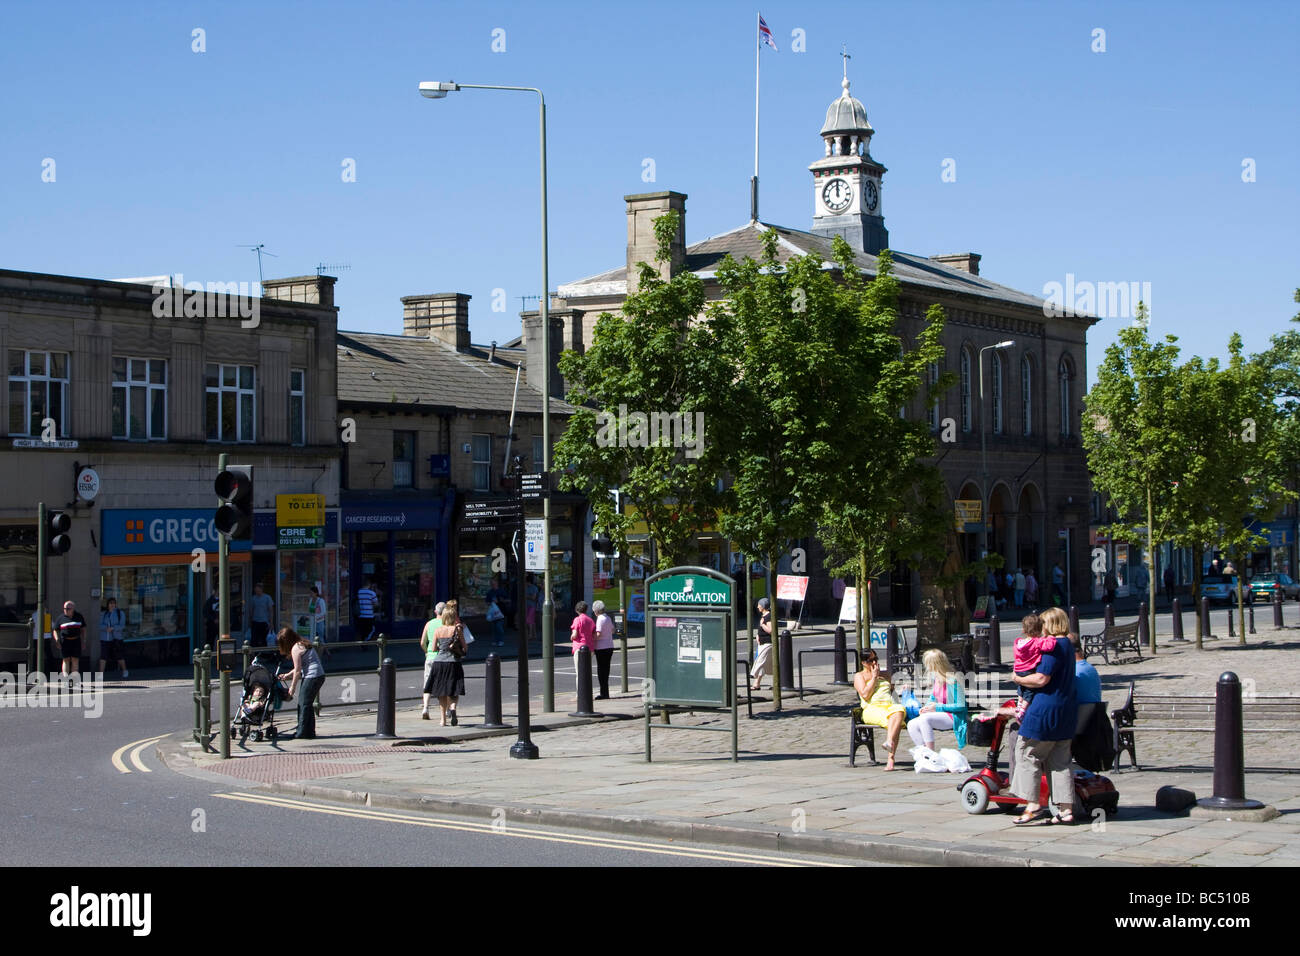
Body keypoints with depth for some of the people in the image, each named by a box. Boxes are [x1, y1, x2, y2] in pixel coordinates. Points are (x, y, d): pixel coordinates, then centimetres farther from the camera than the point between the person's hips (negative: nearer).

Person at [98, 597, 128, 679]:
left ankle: (125, 670, 27)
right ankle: (100, 674, -6)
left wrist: (112, 628, -25)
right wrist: (107, 628, -24)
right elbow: (101, 626, -3)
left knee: (119, 656, 3)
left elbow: (122, 626, -10)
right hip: (105, 638, 2)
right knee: (103, 656, -6)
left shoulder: (120, 614, -1)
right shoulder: (103, 614, 7)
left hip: (116, 638, -2)